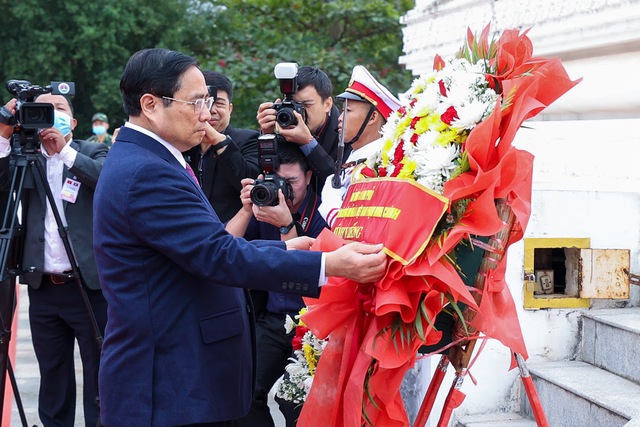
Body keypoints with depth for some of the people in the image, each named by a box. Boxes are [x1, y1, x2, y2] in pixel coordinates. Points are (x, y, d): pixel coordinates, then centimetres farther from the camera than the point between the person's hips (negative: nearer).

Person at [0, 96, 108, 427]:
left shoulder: (93, 152, 4)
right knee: (52, 379, 11)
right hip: (43, 288, 3)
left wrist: (65, 151, -21)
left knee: (99, 377, 1)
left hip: (89, 285, -3)